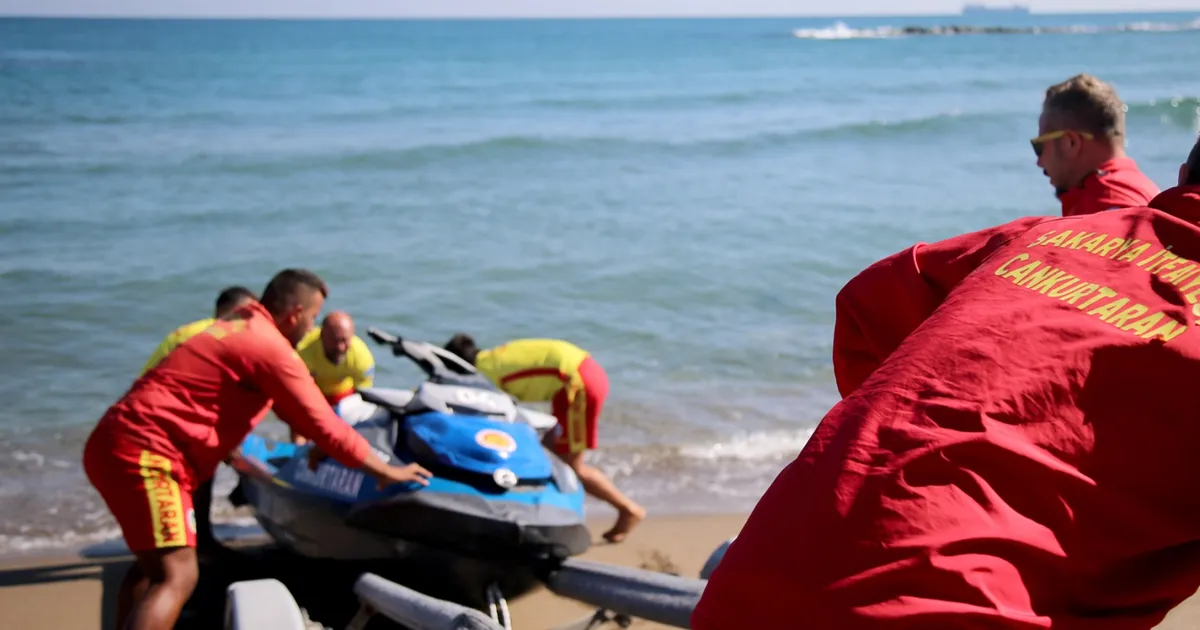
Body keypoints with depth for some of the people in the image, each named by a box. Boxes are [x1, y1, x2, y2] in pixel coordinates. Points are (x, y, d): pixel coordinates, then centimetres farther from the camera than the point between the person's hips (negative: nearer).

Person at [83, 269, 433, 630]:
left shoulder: (242, 327, 20)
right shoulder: (272, 349, -10)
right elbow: (324, 425, -7)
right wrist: (387, 472, 3)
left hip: (119, 440, 11)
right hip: (145, 451, -11)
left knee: (153, 562, 27)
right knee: (177, 577, -19)